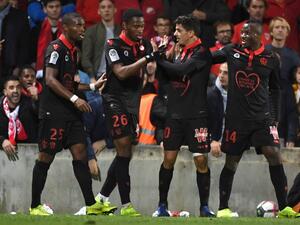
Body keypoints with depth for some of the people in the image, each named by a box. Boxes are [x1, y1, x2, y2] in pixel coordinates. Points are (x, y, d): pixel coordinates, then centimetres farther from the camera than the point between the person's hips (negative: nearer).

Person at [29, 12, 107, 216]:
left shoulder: (72, 51, 18)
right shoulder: (56, 48, -10)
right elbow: (50, 80, -18)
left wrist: (93, 86, 17)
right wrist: (75, 99, -22)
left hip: (70, 113, 8)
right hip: (53, 112, -8)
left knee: (80, 153, 1)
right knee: (46, 157, -2)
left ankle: (91, 204, -1)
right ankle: (35, 206, 5)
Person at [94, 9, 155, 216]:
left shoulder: (144, 44, 9)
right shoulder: (114, 45, -9)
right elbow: (121, 73, -20)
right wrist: (145, 59, -25)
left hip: (134, 100, 7)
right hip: (116, 100, -7)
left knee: (126, 153, 8)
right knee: (124, 149, -13)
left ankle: (102, 198, 19)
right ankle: (126, 205, -14)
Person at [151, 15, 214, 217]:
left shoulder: (202, 53, -8)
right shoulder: (183, 52, 13)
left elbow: (180, 71, -19)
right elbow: (167, 76, 13)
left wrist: (159, 59, -8)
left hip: (197, 115, -6)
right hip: (176, 114, 6)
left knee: (201, 160, -4)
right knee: (169, 159, 2)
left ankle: (205, 206, 5)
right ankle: (162, 205, 9)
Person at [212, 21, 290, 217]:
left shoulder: (271, 59, 2)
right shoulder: (232, 52, 3)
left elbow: (275, 89, 11)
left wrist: (275, 117, 7)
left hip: (262, 117, 0)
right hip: (236, 117, 1)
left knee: (274, 154, -14)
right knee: (231, 161, 5)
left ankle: (284, 206, -11)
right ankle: (223, 208, 16)